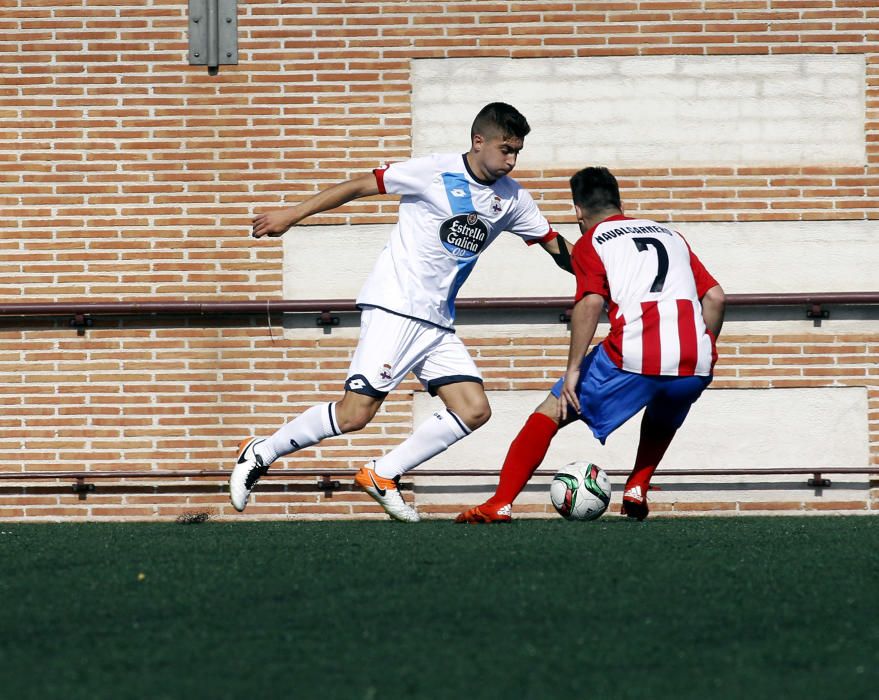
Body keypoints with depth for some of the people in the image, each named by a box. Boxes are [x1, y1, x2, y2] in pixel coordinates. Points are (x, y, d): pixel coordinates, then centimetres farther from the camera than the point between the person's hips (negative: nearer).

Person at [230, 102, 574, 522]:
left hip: (438, 324, 7)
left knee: (474, 411, -7)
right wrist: (293, 215, -5)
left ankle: (383, 475, 4)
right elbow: (363, 185, -4)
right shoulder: (435, 173, -9)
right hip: (393, 309, -7)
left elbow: (556, 246, 18)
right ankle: (259, 454, 3)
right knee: (354, 414, -15)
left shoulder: (511, 198, 8)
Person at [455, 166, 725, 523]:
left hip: (632, 358, -5)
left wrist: (573, 369, -6)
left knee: (551, 412, 9)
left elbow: (591, 303, -6)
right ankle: (637, 489, 22)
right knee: (663, 418, 39)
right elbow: (715, 297, 18)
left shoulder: (590, 242, 12)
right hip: (696, 364, 5)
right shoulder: (670, 235, 27)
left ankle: (500, 503, -2)